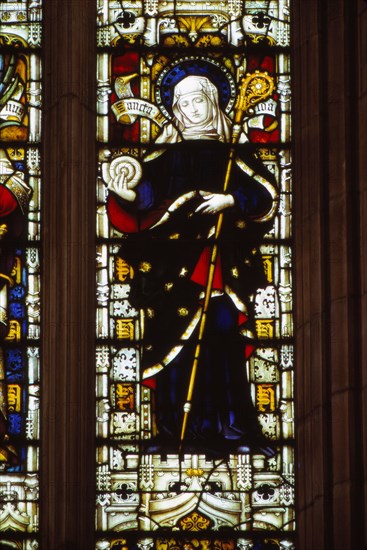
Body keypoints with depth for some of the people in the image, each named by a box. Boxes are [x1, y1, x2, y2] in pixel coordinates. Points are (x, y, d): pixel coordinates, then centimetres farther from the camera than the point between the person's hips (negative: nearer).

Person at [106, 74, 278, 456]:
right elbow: (144, 207, 6)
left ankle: (229, 428, -3)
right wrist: (126, 197, -14)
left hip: (221, 266, -1)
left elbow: (266, 196, 4)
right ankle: (173, 430, -1)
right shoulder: (162, 158, 14)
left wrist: (231, 200, -10)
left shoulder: (233, 157, 13)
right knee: (174, 343, -4)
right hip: (172, 267, 1)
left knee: (222, 339, -7)